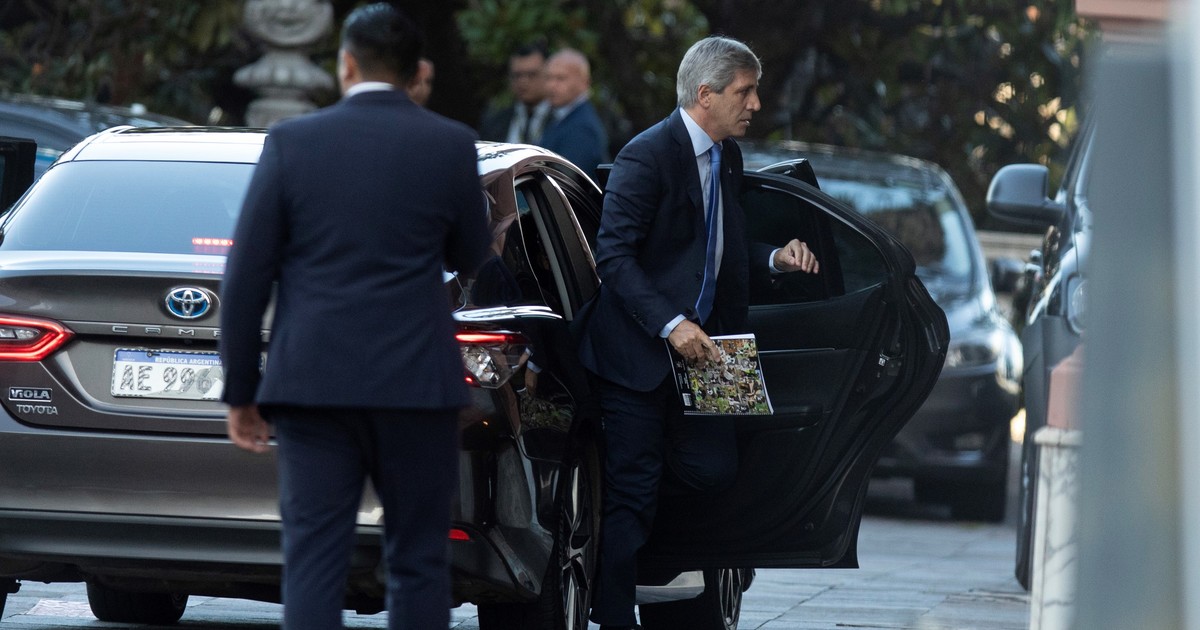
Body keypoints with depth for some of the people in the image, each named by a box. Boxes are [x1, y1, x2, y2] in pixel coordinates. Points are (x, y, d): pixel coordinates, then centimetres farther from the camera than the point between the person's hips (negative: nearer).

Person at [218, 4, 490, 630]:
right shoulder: (450, 145, -1)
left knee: (313, 560, 0)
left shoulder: (292, 142, -1)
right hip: (415, 383, 0)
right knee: (418, 560, 8)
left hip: (313, 382, 0)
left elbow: (246, 277, -1)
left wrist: (241, 390, 5)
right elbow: (469, 256, 13)